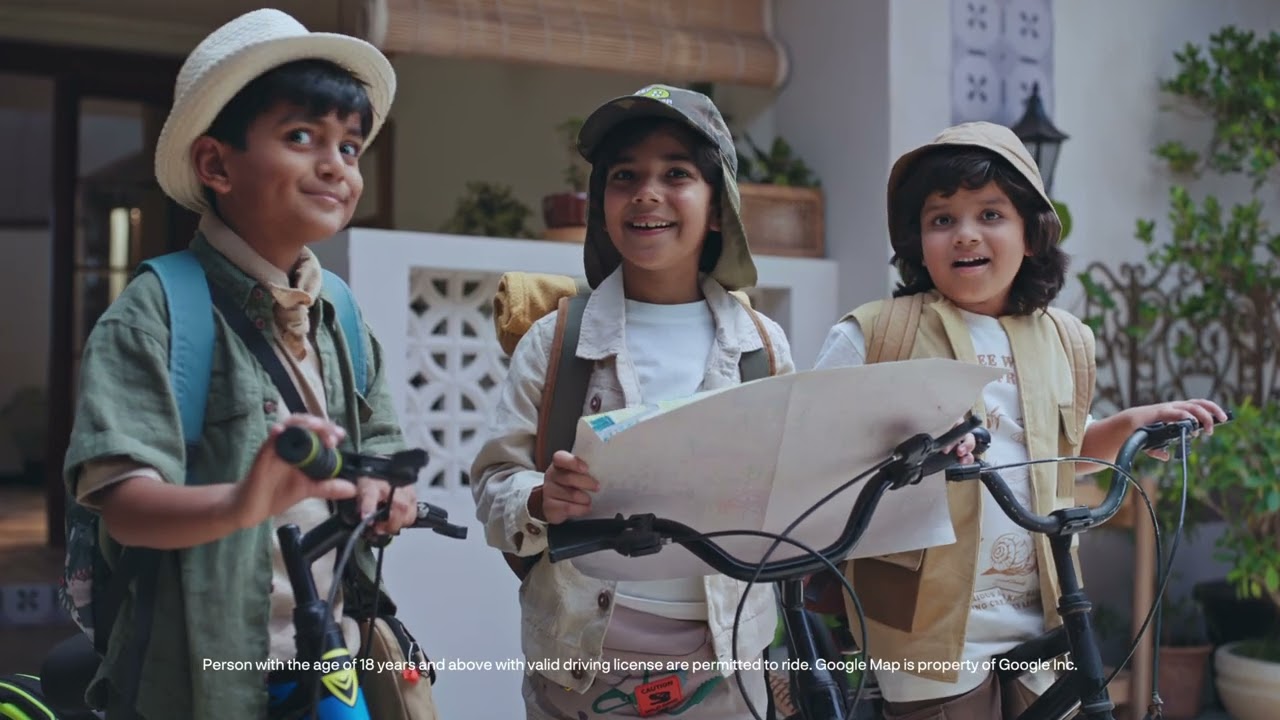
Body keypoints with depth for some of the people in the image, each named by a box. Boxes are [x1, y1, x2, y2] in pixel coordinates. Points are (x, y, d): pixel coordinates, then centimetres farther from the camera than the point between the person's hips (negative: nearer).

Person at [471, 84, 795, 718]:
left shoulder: (764, 345, 3)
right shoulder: (556, 340, -3)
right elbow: (494, 484, -3)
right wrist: (541, 500, -23)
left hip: (724, 657, 2)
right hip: (582, 656, -1)